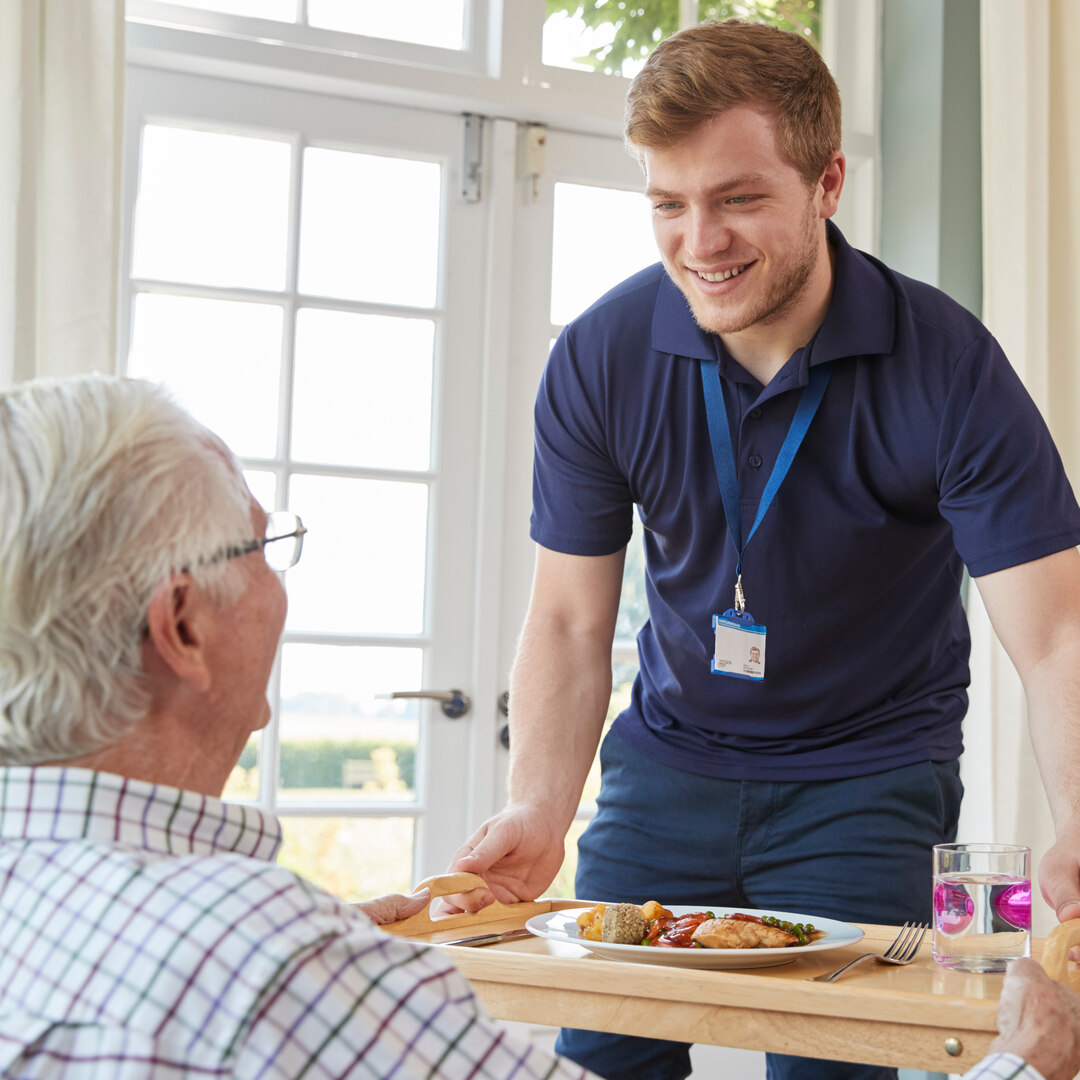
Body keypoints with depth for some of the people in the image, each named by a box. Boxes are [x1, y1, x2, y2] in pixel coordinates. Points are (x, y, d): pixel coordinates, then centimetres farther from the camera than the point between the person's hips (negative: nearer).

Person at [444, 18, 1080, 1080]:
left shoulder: (947, 366, -19)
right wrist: (539, 810, -21)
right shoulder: (597, 359, -12)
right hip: (671, 756, 3)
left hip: (867, 772, -2)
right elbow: (570, 621, -5)